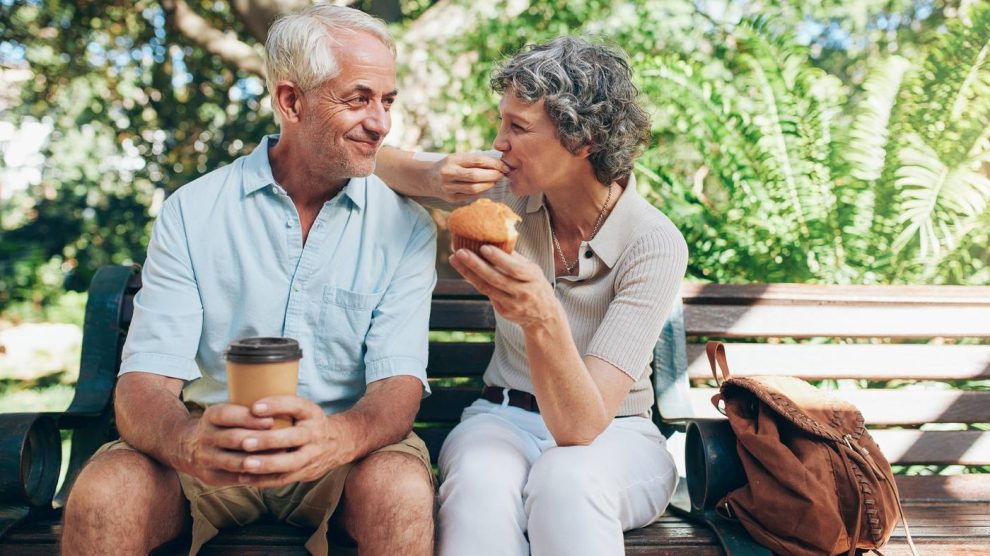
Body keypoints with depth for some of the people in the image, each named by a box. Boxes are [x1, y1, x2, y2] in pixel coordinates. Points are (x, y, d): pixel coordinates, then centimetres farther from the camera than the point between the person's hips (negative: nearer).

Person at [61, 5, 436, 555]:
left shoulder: (406, 226, -4)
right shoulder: (191, 212, -4)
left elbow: (399, 382, -13)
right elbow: (145, 381, -11)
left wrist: (337, 437, -37)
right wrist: (188, 441, -36)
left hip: (345, 441, 0)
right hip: (212, 446, 1)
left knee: (404, 493, -32)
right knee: (100, 497, -27)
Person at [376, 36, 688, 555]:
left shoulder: (655, 244, -20)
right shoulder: (507, 191, -8)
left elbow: (581, 425, -26)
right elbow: (378, 163, 4)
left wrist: (542, 320, -45)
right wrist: (436, 179, -19)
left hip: (615, 435, -2)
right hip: (504, 417, 3)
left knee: (566, 480, -38)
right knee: (479, 481, -34)